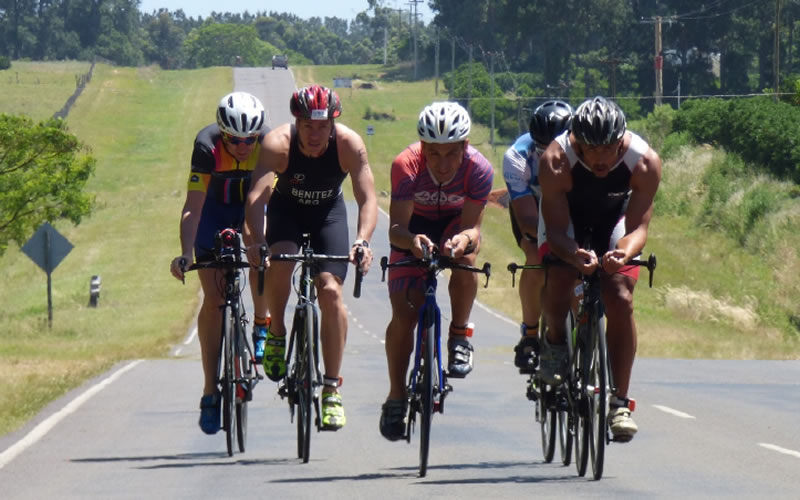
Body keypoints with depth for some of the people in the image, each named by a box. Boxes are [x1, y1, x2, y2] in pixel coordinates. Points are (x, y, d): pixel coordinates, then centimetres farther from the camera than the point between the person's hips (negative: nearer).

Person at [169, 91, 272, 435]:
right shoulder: (207, 146, -32)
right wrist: (185, 254, -46)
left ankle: (261, 327, 1)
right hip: (214, 207, -1)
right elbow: (193, 206, -34)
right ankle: (210, 391, -3)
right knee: (213, 298, -9)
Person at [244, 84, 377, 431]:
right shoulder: (278, 144, -31)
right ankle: (276, 334, -5)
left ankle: (332, 389, -6)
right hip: (286, 210, 0)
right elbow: (256, 196, -40)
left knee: (331, 292, -15)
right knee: (279, 263, -32)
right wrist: (258, 242, -56)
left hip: (328, 213, 1)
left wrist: (362, 241, -50)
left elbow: (368, 199, -32)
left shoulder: (349, 145, -28)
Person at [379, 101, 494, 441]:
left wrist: (465, 238, -56)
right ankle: (396, 397, 7)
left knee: (464, 257, -35)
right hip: (414, 228, 0)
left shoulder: (478, 169, -31)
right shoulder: (406, 166, -33)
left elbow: (472, 225, -32)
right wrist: (411, 240, -60)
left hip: (454, 224, 0)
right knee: (404, 314, -11)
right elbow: (396, 228, -37)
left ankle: (460, 337, -14)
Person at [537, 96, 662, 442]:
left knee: (621, 299, -18)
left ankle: (620, 402, -9)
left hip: (614, 221, 1)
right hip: (567, 218, -1)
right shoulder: (555, 161, -36)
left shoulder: (645, 163, -32)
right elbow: (556, 230, -32)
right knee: (559, 277, -29)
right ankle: (555, 339, 3)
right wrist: (575, 255, -53)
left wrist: (624, 253, -53)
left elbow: (638, 226, -31)